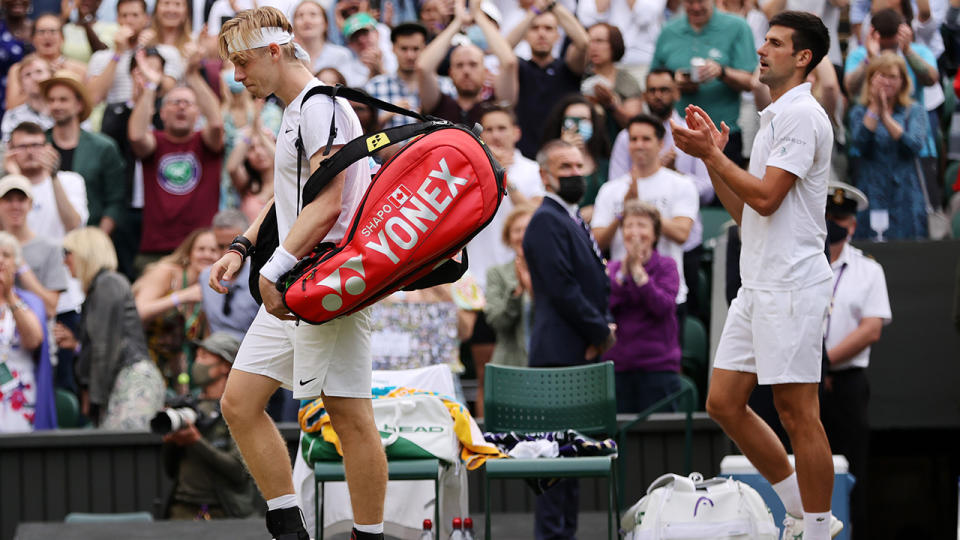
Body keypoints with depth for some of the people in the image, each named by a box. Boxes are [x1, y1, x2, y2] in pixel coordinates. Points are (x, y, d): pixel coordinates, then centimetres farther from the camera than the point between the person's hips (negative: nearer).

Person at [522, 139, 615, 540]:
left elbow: (596, 283, 21)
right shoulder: (546, 222, -11)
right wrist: (600, 332, -10)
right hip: (560, 353, -10)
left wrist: (603, 328, 2)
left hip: (582, 353, 10)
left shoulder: (573, 221, 20)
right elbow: (562, 290, -18)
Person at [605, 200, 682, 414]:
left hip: (658, 366, -3)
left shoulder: (666, 267, 3)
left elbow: (663, 307, -13)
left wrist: (638, 271, -13)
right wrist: (623, 274, -10)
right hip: (618, 367, 3)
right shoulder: (612, 269, 11)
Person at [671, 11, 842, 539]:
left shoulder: (803, 115, -10)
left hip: (791, 285, -10)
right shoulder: (774, 118, 20)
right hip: (758, 284, 10)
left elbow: (766, 198, -18)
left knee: (797, 411, -7)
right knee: (724, 402, 8)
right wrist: (713, 157, 12)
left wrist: (711, 155, -10)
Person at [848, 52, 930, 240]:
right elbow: (859, 143, -12)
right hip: (872, 194, 0)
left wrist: (886, 116, -12)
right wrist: (874, 107, -11)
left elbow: (915, 146, -10)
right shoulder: (860, 112, 6)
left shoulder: (914, 111, 7)